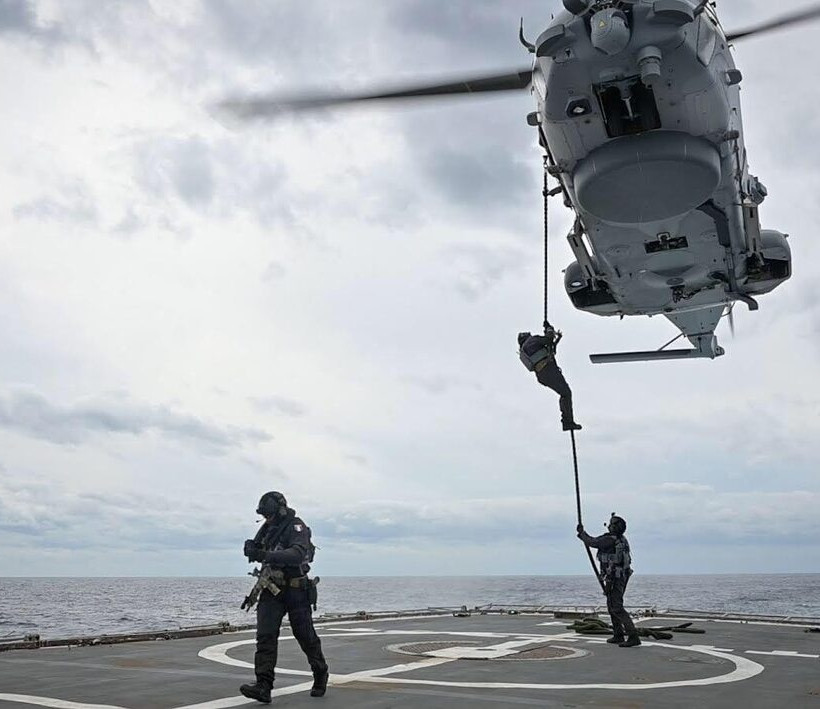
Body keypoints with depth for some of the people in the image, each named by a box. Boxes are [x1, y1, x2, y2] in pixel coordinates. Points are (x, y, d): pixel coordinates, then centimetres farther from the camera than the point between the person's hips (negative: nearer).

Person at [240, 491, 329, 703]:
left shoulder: (296, 527, -15)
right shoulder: (268, 528, 8)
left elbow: (298, 554, -32)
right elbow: (257, 548, 22)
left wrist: (266, 555, -40)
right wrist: (252, 548, -3)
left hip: (296, 591, -6)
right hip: (271, 590, 6)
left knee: (305, 636, 8)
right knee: (265, 636, -10)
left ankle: (320, 674, 31)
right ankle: (263, 686, -15)